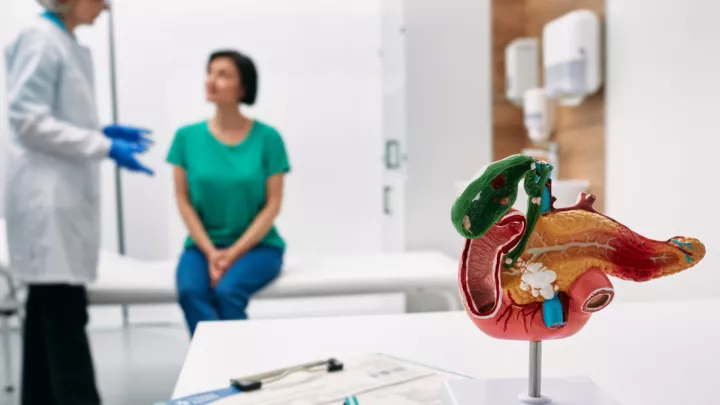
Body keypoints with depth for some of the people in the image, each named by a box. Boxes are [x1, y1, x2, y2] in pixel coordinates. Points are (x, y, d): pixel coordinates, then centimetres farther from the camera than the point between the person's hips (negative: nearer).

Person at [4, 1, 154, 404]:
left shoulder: (68, 44, 16)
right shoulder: (40, 38, -10)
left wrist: (102, 131, 9)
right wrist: (105, 147, -17)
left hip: (65, 196, 9)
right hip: (48, 198, -9)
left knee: (48, 312, 13)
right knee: (66, 317, -7)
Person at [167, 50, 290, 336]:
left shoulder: (267, 137, -5)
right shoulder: (187, 136, 1)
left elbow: (273, 205, -6)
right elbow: (184, 200, 1)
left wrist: (234, 253, -14)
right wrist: (210, 252, -10)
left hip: (257, 245, -2)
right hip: (203, 244, 2)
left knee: (227, 291, -29)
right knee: (189, 291, -27)